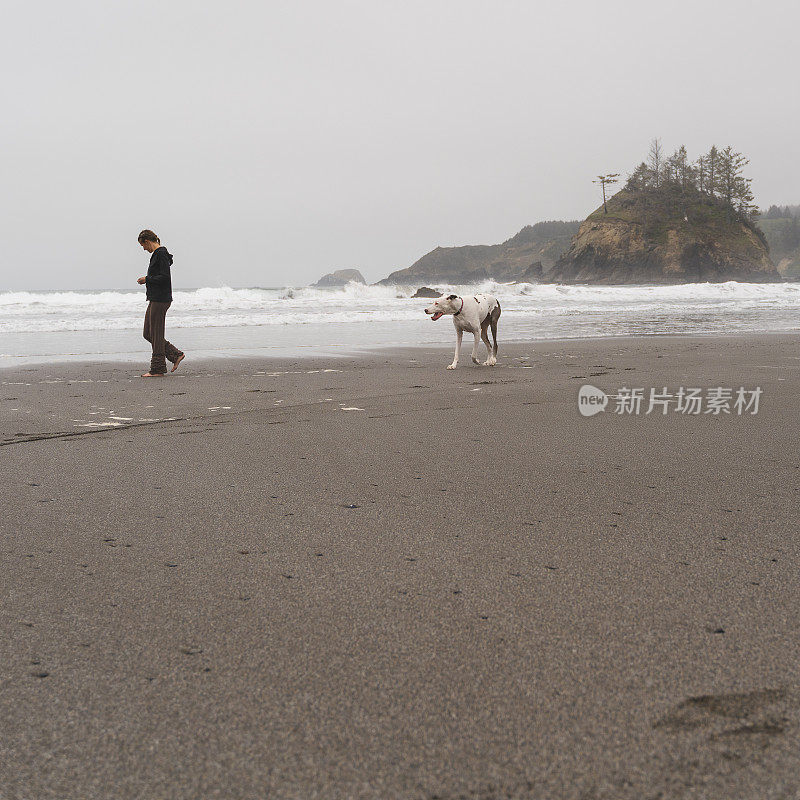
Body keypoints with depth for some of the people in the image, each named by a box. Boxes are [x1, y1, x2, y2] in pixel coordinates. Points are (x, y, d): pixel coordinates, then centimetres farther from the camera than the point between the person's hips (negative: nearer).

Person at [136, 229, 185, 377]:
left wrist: (147, 280, -12)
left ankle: (158, 369, 4)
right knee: (148, 333, 12)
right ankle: (176, 355, 15)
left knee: (156, 334, -4)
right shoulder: (157, 254, 16)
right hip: (155, 299, 11)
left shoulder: (161, 254, -15)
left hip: (160, 299, -11)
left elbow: (165, 277, -22)